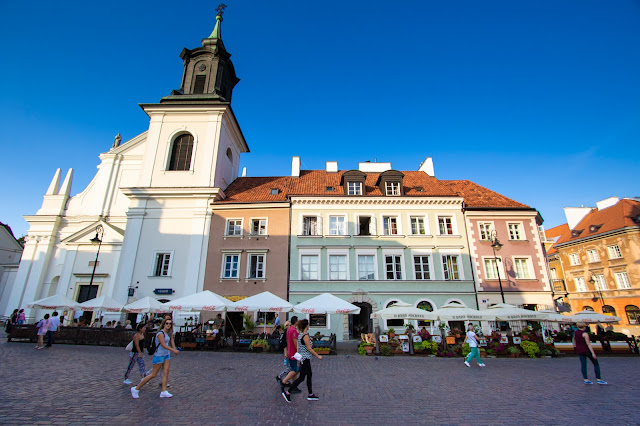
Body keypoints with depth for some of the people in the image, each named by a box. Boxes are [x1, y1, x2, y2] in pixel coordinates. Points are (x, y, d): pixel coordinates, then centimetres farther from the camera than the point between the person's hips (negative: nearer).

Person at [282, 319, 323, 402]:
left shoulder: (300, 334, 6)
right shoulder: (305, 335, -21)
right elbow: (309, 349, -20)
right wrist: (318, 356, -11)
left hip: (303, 357, 9)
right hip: (305, 358, -9)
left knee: (309, 375, 15)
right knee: (301, 377, -1)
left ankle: (310, 395, 23)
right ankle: (287, 393, 5)